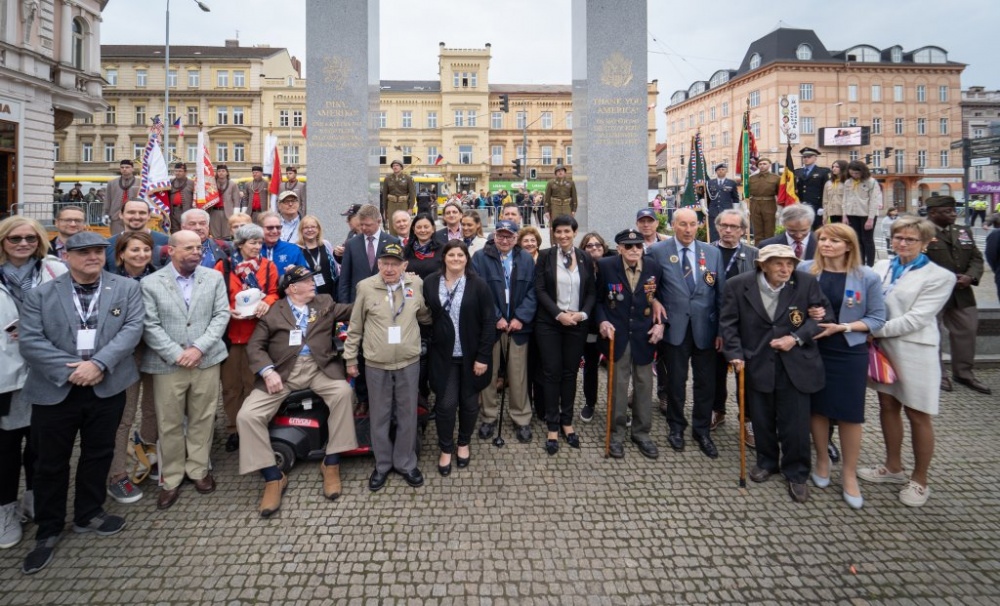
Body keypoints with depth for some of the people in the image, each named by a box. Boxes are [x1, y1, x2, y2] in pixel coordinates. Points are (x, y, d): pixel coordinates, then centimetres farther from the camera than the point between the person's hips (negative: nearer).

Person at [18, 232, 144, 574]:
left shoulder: (127, 288, 2)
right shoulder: (40, 295, 1)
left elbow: (132, 329, -8)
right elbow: (29, 340, -7)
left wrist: (99, 363, -19)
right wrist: (70, 369, -16)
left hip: (107, 388, 1)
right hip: (55, 390, 0)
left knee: (98, 454, 14)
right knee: (50, 462, 10)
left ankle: (88, 515, 34)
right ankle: (48, 530, 28)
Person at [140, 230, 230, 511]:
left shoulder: (214, 278, 5)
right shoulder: (150, 283, -1)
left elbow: (221, 315, -1)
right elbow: (150, 326, -5)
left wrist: (199, 348, -11)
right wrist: (177, 355, -14)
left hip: (206, 360, 2)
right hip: (168, 364, -1)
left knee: (202, 419, 10)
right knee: (169, 424, 7)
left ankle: (198, 469, 26)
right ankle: (171, 478, 22)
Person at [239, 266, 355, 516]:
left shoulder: (325, 303, 16)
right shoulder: (273, 312, 10)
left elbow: (353, 310, 6)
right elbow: (255, 346, 4)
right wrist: (267, 371, -11)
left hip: (318, 367, 0)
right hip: (282, 371, 0)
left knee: (343, 390, -30)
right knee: (247, 415, -17)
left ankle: (331, 463, -15)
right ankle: (273, 477, -2)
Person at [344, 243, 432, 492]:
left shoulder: (416, 284, -3)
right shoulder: (365, 287, -6)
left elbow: (424, 316, 15)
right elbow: (355, 327, 2)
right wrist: (351, 359, 5)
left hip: (409, 362, 1)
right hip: (376, 364, -1)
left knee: (407, 415, 12)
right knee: (379, 416, 13)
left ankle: (406, 463, 30)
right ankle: (382, 464, 31)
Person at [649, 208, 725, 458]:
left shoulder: (713, 253, 4)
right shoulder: (658, 251, -2)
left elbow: (722, 293, 4)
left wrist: (722, 330, 1)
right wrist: (657, 307, -10)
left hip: (705, 327, 2)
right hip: (675, 326, -2)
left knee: (706, 382, 9)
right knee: (676, 381, 9)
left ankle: (702, 430, 27)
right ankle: (676, 427, 29)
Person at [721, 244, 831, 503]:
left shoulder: (806, 283, -7)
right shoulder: (739, 285, -8)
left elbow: (824, 315, 0)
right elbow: (728, 323, -3)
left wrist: (797, 338, -13)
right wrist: (735, 354, -12)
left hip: (795, 365, 0)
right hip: (757, 364, 1)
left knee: (795, 422, 5)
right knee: (762, 419, 15)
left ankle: (796, 474, 26)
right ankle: (766, 462, 38)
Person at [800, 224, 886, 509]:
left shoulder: (867, 277, -6)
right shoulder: (805, 269, -2)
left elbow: (877, 318, -3)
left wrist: (842, 327, -15)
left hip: (849, 353, -1)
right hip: (812, 349, 2)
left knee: (850, 413, 4)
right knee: (817, 407, 11)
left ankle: (849, 474, 21)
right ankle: (822, 461, 31)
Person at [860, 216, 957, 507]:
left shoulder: (939, 276, -8)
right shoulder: (881, 267, 5)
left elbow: (915, 319, -16)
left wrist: (874, 330, -16)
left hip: (914, 352, -5)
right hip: (883, 347, 5)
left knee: (918, 416, 6)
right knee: (888, 407, 15)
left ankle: (919, 480, 23)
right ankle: (893, 467, 33)